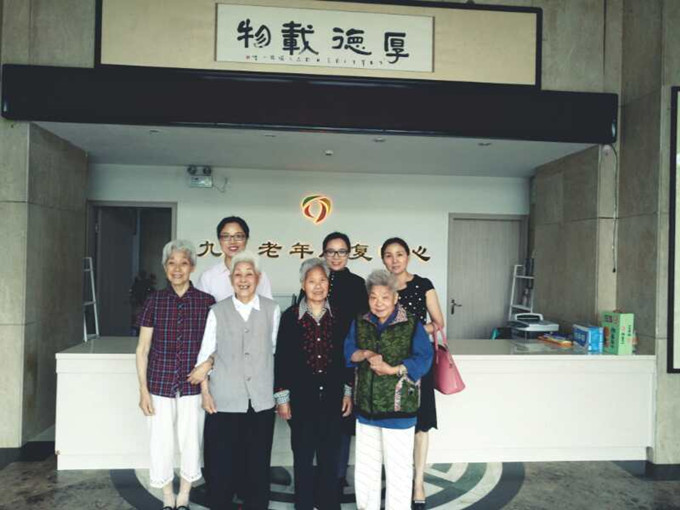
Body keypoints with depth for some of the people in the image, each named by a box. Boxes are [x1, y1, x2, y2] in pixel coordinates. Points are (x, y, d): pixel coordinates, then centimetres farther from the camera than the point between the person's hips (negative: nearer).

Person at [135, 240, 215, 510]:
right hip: (160, 385, 1)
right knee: (161, 444, 8)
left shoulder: (207, 302, -4)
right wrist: (143, 390, -2)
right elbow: (142, 349, 1)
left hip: (193, 386, 0)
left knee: (191, 443, 9)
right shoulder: (154, 301, -2)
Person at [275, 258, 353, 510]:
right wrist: (282, 397, -3)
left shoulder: (338, 316, 1)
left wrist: (348, 392, 7)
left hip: (332, 396, 2)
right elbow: (281, 358, -3)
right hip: (301, 396, -2)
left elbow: (347, 356, 7)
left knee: (330, 456, 12)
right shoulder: (290, 316, -6)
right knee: (303, 456, 10)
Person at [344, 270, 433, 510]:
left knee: (398, 467, 7)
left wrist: (392, 369, -25)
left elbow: (423, 358, -15)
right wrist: (366, 354, -19)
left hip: (398, 407, -4)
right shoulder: (360, 323, 6)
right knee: (365, 465, 18)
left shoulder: (412, 325, -9)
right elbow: (348, 352, 1)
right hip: (365, 405, 5)